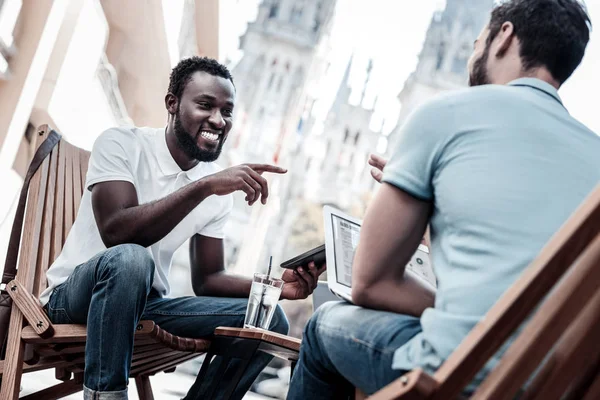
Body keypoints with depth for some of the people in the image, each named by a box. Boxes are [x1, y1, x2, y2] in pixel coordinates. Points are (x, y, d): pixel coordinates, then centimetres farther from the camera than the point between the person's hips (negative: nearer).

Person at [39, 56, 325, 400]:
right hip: (75, 294, -5)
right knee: (129, 258, -39)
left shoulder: (220, 188, 1)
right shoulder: (122, 144, -13)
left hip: (147, 303, 6)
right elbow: (116, 233, -29)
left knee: (269, 320, -8)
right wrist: (205, 186, -36)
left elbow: (206, 279, 4)